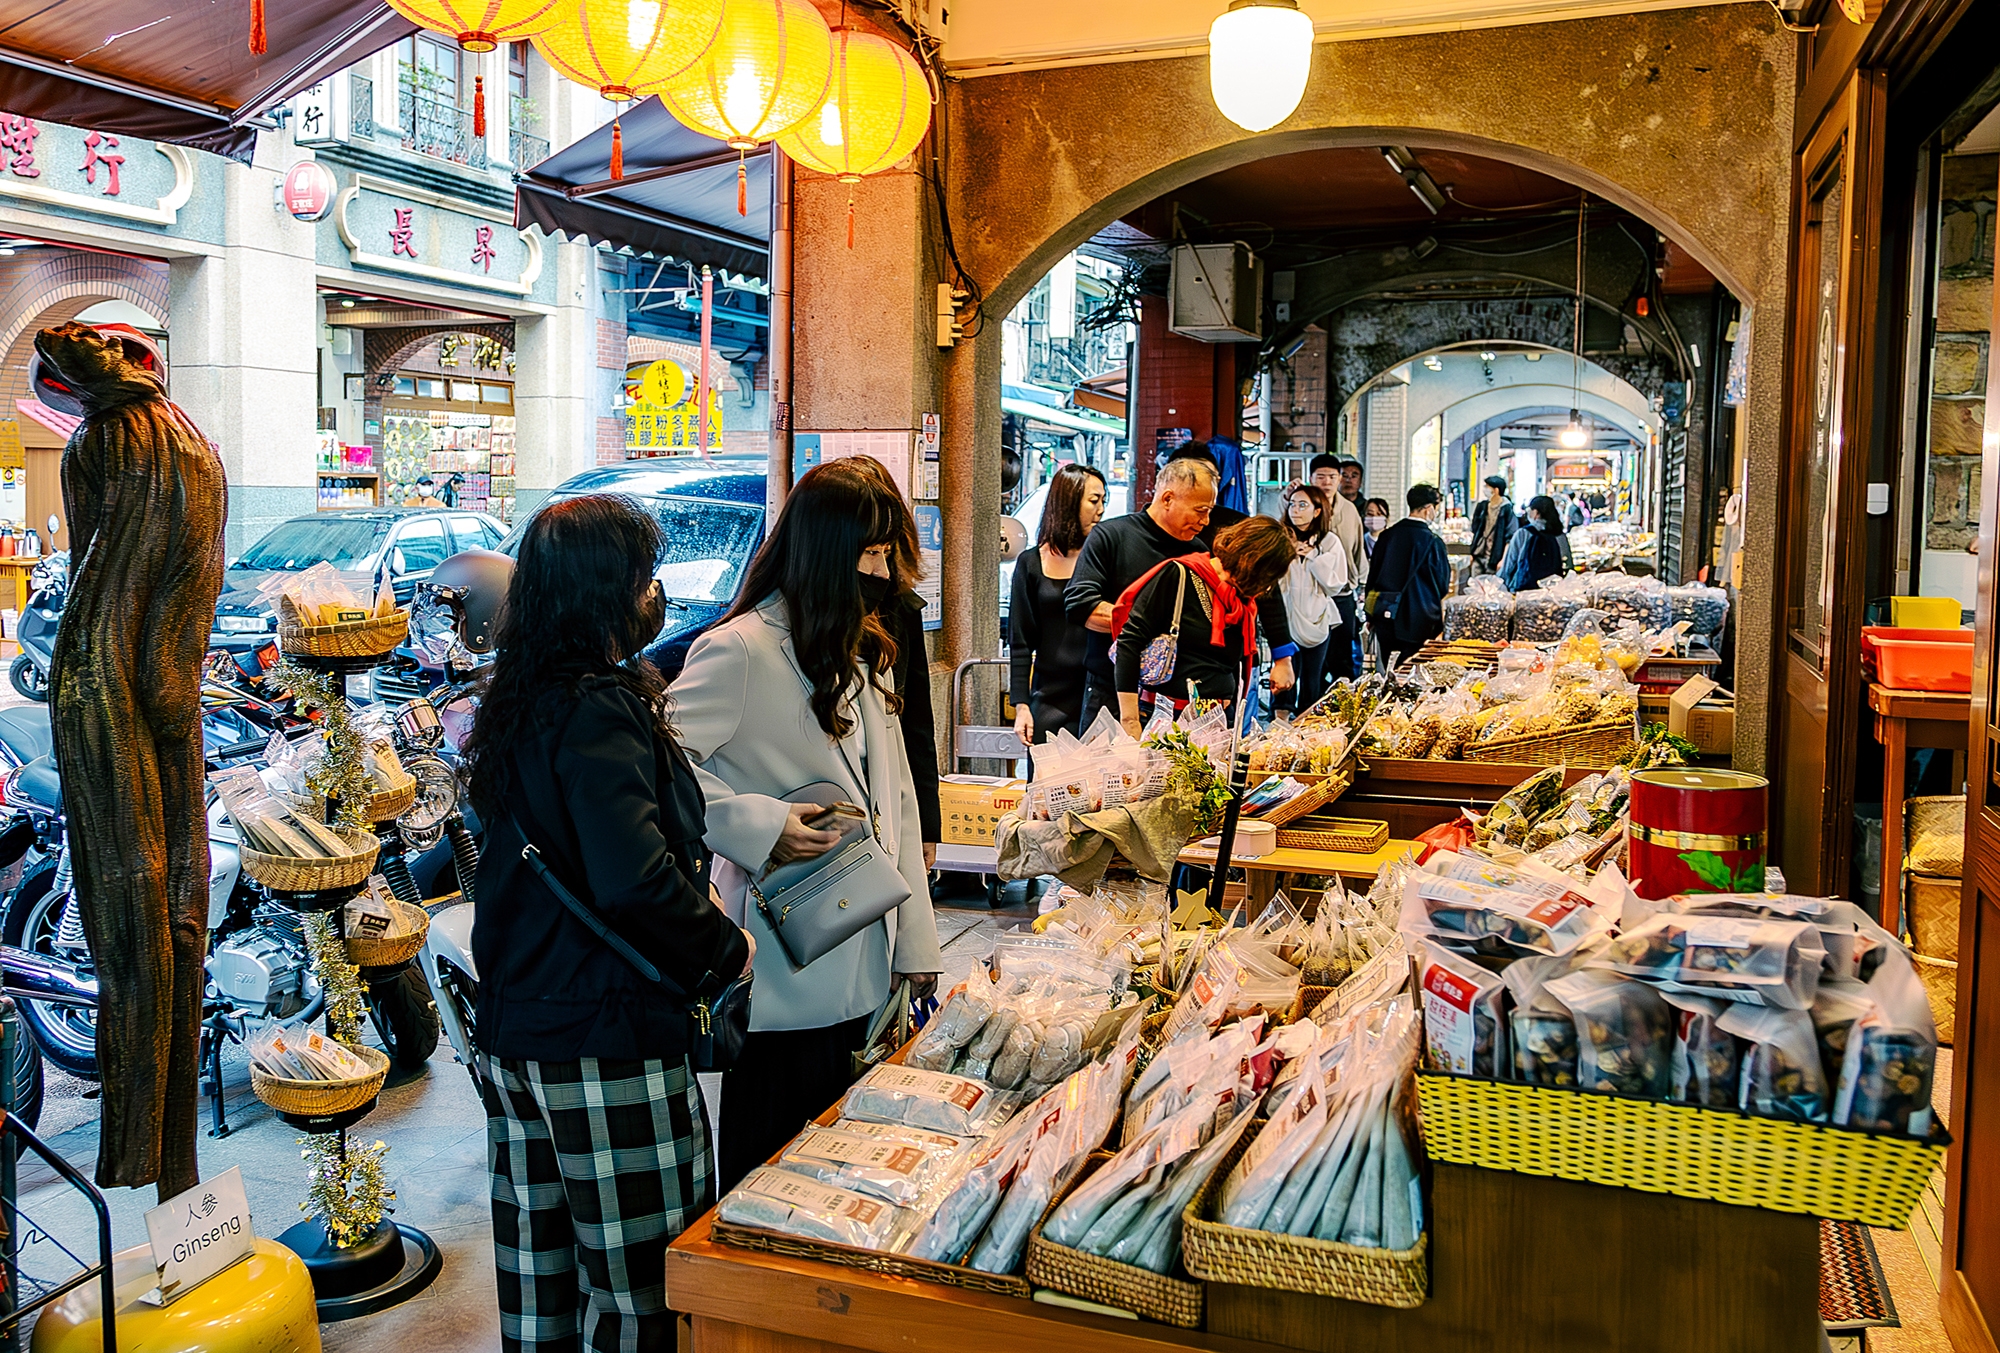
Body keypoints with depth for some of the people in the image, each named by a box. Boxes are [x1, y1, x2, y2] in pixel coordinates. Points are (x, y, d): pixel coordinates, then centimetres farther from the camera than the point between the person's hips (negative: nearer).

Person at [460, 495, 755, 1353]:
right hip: (604, 1046, -9)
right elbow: (635, 878, -29)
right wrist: (725, 951, -13)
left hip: (511, 1034, 9)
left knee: (538, 1270, 19)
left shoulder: (517, 703, 9)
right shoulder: (598, 708, -18)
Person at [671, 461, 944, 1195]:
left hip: (860, 962, 8)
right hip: (782, 970, -7)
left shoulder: (864, 648, 12)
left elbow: (894, 796, 11)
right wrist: (759, 827, -25)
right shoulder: (741, 649, -15)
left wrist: (916, 937, 10)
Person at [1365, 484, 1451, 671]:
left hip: (1385, 616, 5)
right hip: (1417, 621, -5)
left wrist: (1371, 616, 18)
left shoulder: (1387, 536, 3)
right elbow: (1442, 584, -5)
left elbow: (1372, 576, 10)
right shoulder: (1432, 541, -12)